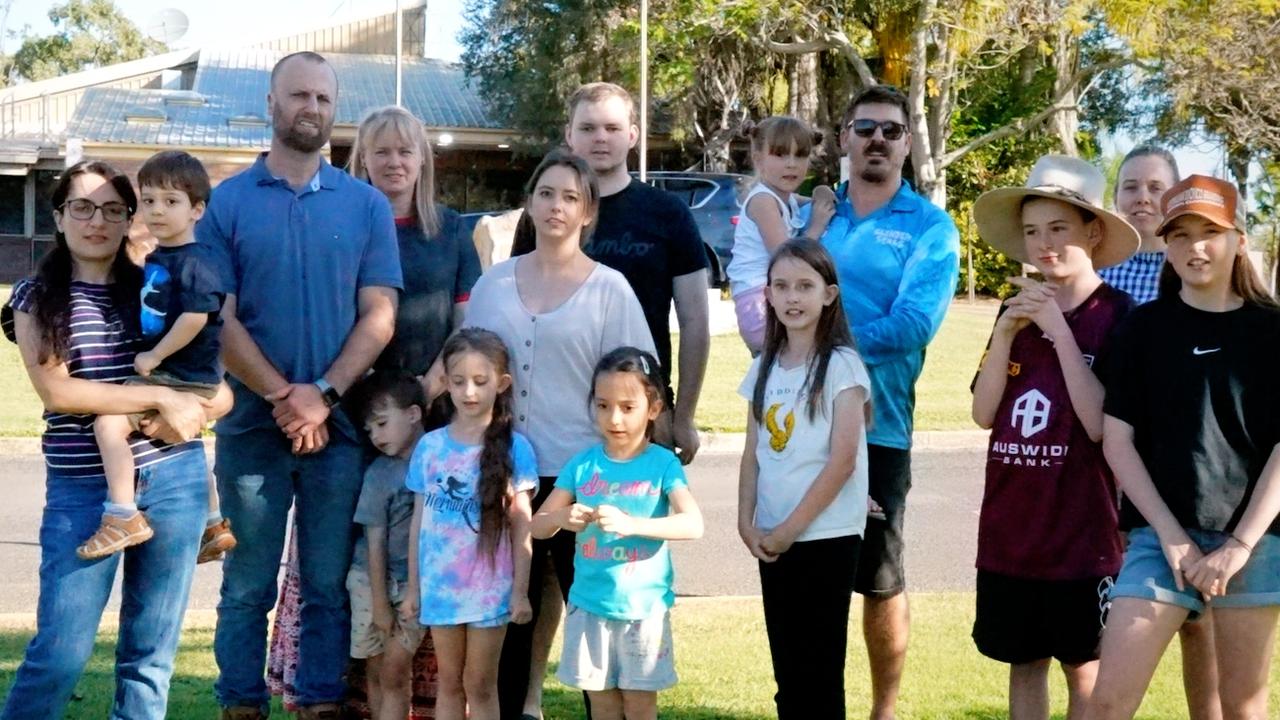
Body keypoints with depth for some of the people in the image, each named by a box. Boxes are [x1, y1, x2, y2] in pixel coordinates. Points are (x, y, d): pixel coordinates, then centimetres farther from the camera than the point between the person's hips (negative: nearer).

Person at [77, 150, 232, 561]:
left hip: (182, 379, -11)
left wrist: (154, 356, -21)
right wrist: (151, 358, 12)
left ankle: (123, 517, -20)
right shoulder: (155, 259, 11)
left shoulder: (191, 262, -17)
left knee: (109, 422, -22)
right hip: (166, 374, 11)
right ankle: (213, 524, 41)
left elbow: (197, 316, -28)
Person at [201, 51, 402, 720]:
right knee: (247, 588, 5)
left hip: (340, 427, 1)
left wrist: (323, 395, -11)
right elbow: (218, 317, -3)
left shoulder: (367, 205, 6)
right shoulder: (227, 202, 3)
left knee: (329, 587, 5)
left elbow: (379, 314, 1)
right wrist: (282, 396, -13)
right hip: (253, 425, -1)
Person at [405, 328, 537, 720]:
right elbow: (419, 521, 7)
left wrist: (520, 591, -5)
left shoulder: (514, 448, -6)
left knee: (480, 685, 7)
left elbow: (521, 526, -3)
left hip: (490, 587, -3)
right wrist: (413, 587, 7)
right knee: (449, 683, 12)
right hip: (440, 585, 3)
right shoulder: (429, 446, 1)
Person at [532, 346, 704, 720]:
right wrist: (562, 517, -21)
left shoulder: (662, 463, -7)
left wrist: (631, 524, -33)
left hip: (643, 605, -3)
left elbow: (693, 524, -20)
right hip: (589, 604, 3)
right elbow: (538, 526, 3)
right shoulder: (582, 464, 1)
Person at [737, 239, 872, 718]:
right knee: (787, 671, 10)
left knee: (819, 672, -1)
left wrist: (791, 529, -12)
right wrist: (747, 522, -2)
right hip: (773, 540, 6)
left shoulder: (841, 365, -7)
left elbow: (843, 461, -13)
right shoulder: (764, 368, 11)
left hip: (826, 536, -6)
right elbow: (753, 454, 11)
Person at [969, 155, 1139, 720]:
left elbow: (1101, 425, -17)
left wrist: (1058, 330, -19)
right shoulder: (1017, 311, 7)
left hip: (1081, 531, -5)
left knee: (1083, 669, 7)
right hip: (1009, 528, 5)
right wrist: (1005, 333, -12)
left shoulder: (1115, 315, -9)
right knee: (1023, 662, 14)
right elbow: (984, 414, 1)